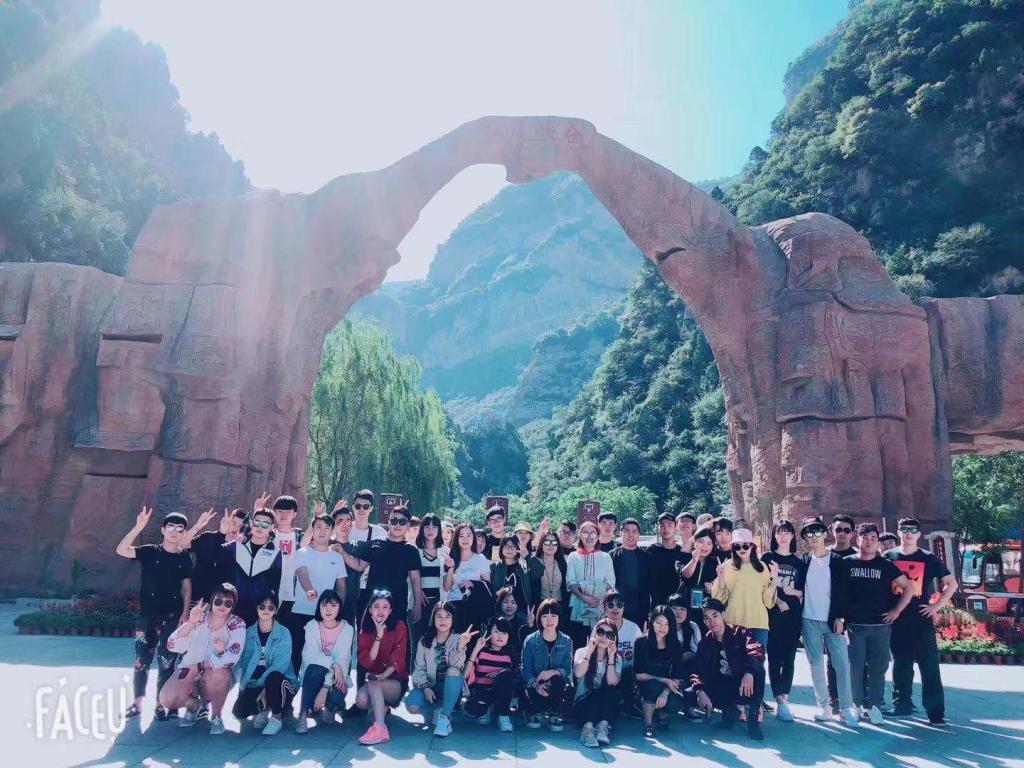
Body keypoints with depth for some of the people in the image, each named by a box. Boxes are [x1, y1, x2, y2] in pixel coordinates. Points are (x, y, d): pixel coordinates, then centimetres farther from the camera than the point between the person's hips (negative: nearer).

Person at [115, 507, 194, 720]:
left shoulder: (184, 559, 4)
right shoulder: (150, 552, -1)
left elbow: (187, 586, 6)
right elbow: (121, 550, -15)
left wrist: (185, 612, -2)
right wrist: (139, 527, -25)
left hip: (172, 616, 1)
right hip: (147, 615, -1)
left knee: (167, 660, 4)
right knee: (142, 659, 4)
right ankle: (137, 702, 18)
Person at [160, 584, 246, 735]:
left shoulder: (237, 624, -8)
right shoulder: (199, 618, -1)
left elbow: (232, 657, -21)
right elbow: (172, 646, -12)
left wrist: (198, 667, -23)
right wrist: (191, 623, -25)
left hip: (217, 678, -2)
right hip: (189, 674, 3)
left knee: (218, 673, -36)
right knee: (167, 699, -25)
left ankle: (216, 716, -9)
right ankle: (193, 703, 11)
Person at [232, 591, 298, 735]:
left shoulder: (283, 633, -4)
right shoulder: (249, 633, 7)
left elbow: (281, 664, -16)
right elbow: (241, 661, 1)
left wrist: (264, 689, -25)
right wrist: (241, 683, -16)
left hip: (280, 682, -3)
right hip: (255, 684, 3)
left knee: (273, 677, -37)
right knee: (239, 711, -24)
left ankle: (276, 718, -14)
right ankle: (263, 708, 10)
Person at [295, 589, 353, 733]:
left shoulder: (346, 629, -10)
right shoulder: (312, 626, -6)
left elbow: (341, 660, -18)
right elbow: (310, 655, -18)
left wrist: (325, 688, -28)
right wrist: (333, 664, -32)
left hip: (335, 678, 0)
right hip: (315, 674, 0)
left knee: (335, 696, -33)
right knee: (315, 668, -35)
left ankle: (329, 707, 6)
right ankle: (303, 714, -22)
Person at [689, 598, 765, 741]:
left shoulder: (739, 633, -6)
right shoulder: (705, 643, 4)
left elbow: (757, 652, -25)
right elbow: (698, 671, -8)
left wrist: (749, 672, -45)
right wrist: (700, 691, -29)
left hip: (744, 686, -3)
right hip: (722, 689, 3)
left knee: (758, 669, -33)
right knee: (690, 695, -22)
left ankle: (753, 718, -17)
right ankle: (729, 710, 3)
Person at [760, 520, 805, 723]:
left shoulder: (799, 562, 13)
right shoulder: (767, 558, 5)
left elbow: (804, 591, 13)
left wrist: (793, 592, -7)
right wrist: (777, 601, -12)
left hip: (793, 615, 3)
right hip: (773, 614, -2)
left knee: (789, 659, 3)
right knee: (774, 658, -4)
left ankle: (784, 700, 9)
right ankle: (780, 702, 0)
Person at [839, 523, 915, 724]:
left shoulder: (886, 565, 4)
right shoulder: (847, 563, 3)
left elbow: (908, 588, 9)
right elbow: (837, 591, 8)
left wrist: (896, 611, 2)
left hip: (880, 625, 1)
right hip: (854, 625, 0)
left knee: (878, 667, 3)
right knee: (855, 667, 1)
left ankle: (874, 706, 13)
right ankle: (856, 705, 12)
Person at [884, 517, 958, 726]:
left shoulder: (928, 559, 2)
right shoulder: (888, 557, 4)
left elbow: (951, 583, 4)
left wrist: (937, 605, -3)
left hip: (921, 620, -1)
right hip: (896, 621, 2)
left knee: (930, 667, -3)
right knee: (901, 665, 10)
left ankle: (935, 712, 2)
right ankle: (902, 704, 22)